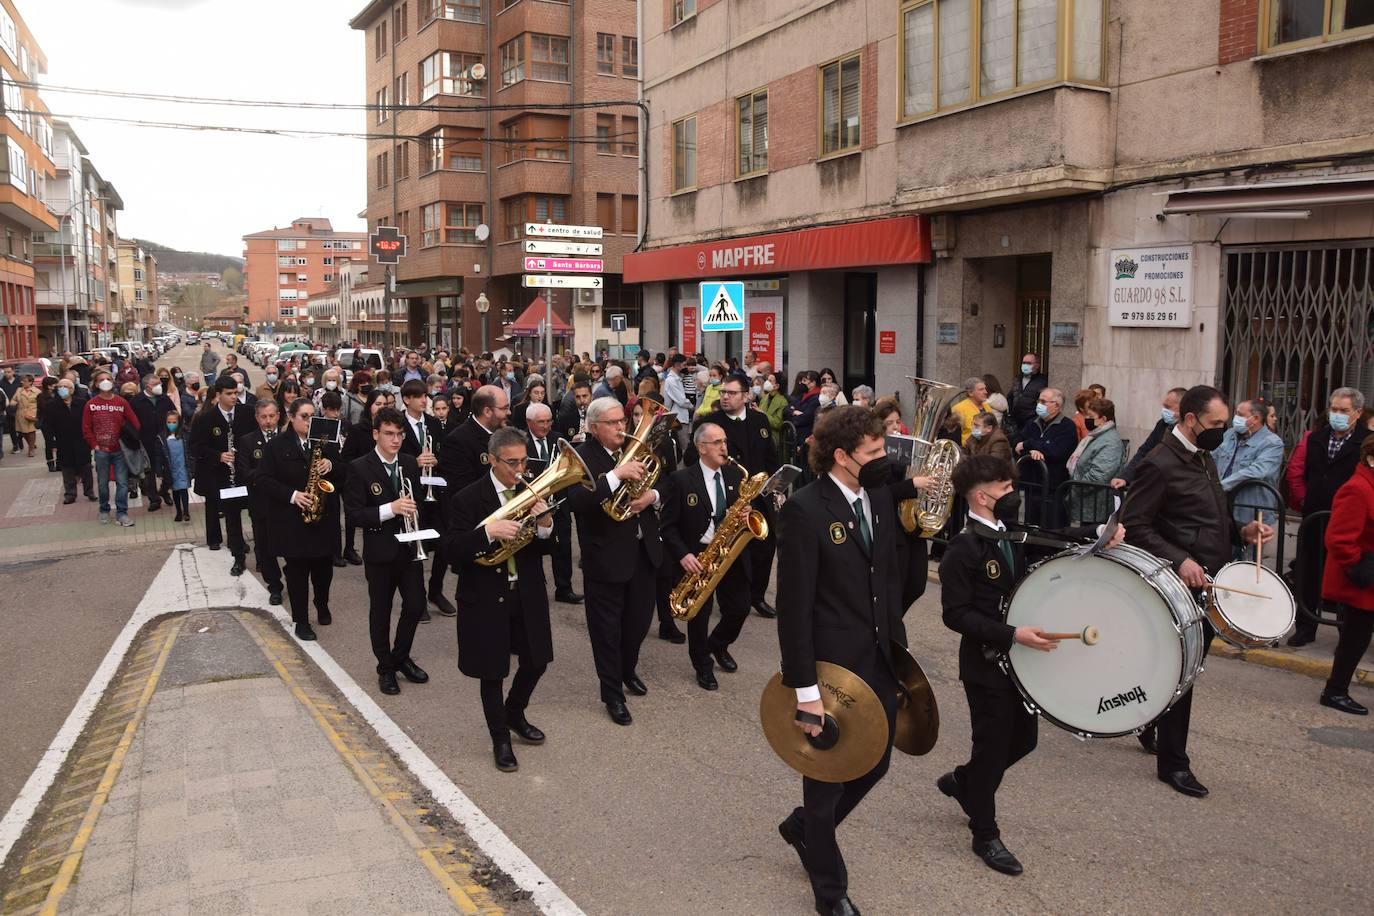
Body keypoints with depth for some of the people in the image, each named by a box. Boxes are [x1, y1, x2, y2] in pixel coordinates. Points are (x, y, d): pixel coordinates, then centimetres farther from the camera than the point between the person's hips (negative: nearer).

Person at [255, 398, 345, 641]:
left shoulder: (326, 442, 6)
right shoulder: (276, 446, -3)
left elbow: (343, 476, 7)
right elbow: (263, 479, -7)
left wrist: (331, 466, -15)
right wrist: (291, 495, -19)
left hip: (324, 518, 3)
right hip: (291, 520, -2)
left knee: (323, 567, 10)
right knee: (297, 570, 3)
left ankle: (322, 605, 37)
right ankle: (301, 621, 14)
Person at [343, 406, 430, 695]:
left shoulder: (410, 463, 4)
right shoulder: (359, 468, -12)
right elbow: (353, 515, -16)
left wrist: (413, 512, -3)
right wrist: (390, 509, -27)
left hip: (410, 548, 4)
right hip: (380, 552, -4)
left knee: (415, 605, 6)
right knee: (380, 612, 9)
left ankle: (401, 657, 29)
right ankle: (385, 668, 26)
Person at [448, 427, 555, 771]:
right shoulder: (469, 498, -13)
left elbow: (545, 548, 1)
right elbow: (453, 552, -18)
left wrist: (545, 524, -22)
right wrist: (488, 531, -33)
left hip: (527, 593, 4)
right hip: (487, 597, -4)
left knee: (536, 661, 14)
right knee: (493, 671, 9)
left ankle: (514, 713, 42)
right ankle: (500, 739, 28)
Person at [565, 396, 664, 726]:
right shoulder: (581, 458, -13)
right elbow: (576, 501, -29)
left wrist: (652, 495, -13)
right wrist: (617, 475, -35)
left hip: (642, 550, 6)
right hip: (605, 556, -6)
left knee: (640, 619, 19)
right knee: (607, 628, 5)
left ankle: (627, 670, 44)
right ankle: (612, 694, 21)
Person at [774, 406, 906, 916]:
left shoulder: (880, 498, 3)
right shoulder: (804, 510, -20)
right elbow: (793, 608, -20)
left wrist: (899, 645, 11)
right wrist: (804, 690, -20)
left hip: (880, 660, 7)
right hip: (832, 665, -7)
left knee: (876, 763, 19)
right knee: (828, 777, 12)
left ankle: (803, 827, 47)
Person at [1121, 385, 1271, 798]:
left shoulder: (1204, 459, 13)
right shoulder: (1160, 465, -16)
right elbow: (1134, 526, -19)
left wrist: (1241, 531, 5)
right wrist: (1178, 560, -27)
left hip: (1208, 586, 9)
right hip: (1181, 587, -9)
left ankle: (1151, 730, 39)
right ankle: (1172, 762, 13)